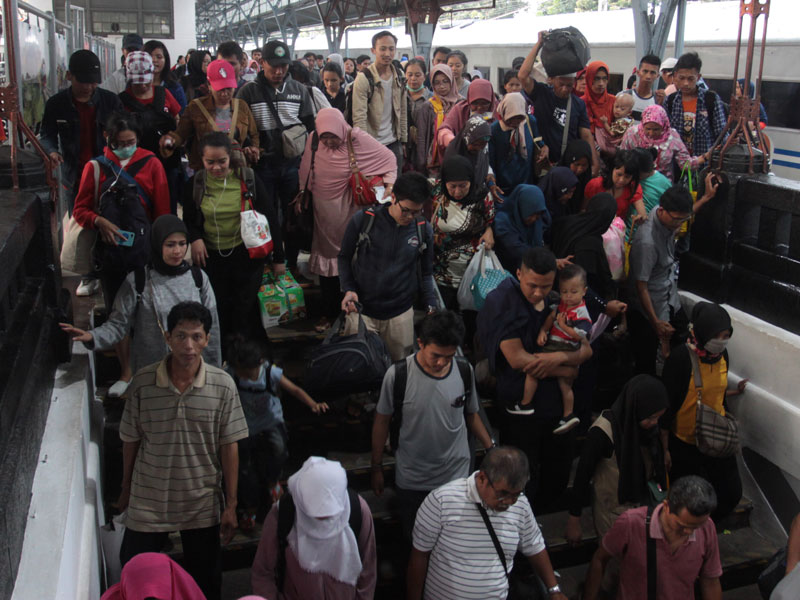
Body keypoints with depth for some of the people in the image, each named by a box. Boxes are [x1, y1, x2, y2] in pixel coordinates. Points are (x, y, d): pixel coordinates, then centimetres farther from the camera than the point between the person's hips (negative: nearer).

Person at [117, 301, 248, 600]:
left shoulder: (222, 385, -12)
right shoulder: (143, 381, -11)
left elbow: (228, 446, -6)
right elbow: (130, 440, 1)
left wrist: (231, 504, -4)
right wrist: (126, 490, 11)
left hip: (202, 503, 0)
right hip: (148, 502, 0)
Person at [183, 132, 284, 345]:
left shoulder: (248, 180, -8)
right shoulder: (195, 183, -3)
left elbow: (270, 217, -2)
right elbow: (189, 220, 9)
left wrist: (278, 258, -1)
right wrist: (195, 239, -15)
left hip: (247, 255, -1)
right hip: (210, 257, 1)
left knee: (244, 313, 5)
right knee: (216, 314, 7)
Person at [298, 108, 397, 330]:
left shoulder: (357, 139, -13)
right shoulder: (313, 140, -4)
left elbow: (388, 157, -5)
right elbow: (306, 171, 9)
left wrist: (389, 185, -15)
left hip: (350, 210, -3)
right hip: (324, 212, 3)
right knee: (326, 262, 8)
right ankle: (329, 313, 20)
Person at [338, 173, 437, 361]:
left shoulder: (424, 229, -3)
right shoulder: (363, 220, -9)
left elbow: (426, 273, 8)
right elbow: (344, 257, 3)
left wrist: (431, 306, -1)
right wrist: (348, 288, -10)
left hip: (401, 313, 2)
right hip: (361, 310, -1)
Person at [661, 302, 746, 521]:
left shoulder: (722, 355, -3)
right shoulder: (680, 358, -23)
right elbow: (666, 404, -18)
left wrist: (734, 392, -1)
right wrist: (664, 448, -14)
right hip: (684, 443, -6)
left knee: (731, 494, 11)